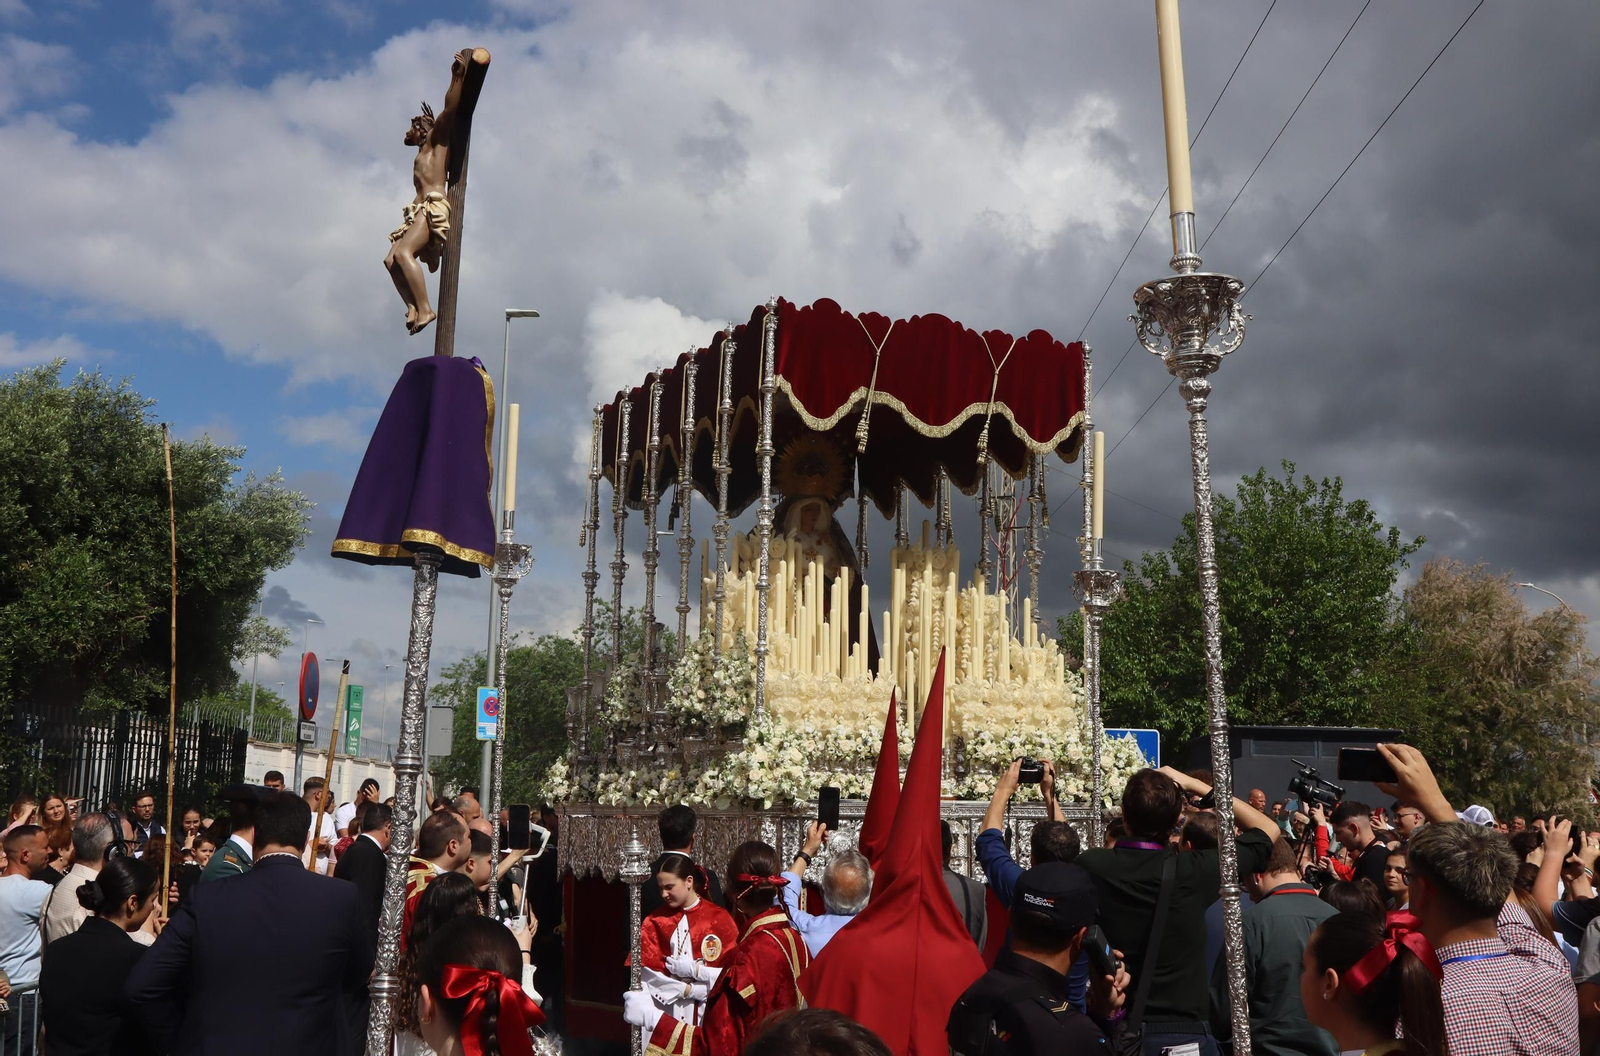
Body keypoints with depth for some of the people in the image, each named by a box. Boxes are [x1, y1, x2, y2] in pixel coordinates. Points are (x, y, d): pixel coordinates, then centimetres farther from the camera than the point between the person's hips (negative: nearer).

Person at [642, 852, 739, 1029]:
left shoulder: (718, 918, -2)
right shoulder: (654, 921, 5)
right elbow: (647, 973, -4)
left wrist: (694, 969, -14)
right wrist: (691, 990, -12)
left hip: (708, 1015, -1)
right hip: (667, 1015, 1)